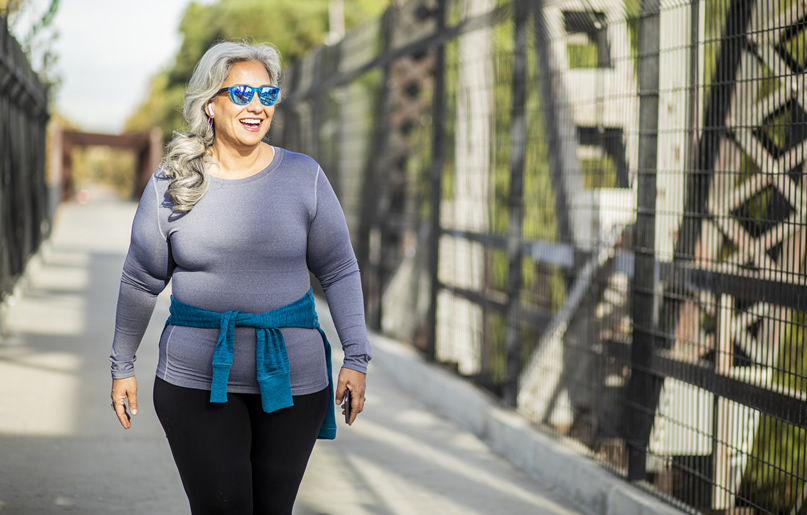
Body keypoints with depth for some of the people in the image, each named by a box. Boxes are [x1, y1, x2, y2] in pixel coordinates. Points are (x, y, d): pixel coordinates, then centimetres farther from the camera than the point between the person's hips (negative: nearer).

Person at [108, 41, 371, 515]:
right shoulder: (171, 184, 1)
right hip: (197, 381, -1)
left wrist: (356, 358, -3)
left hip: (290, 376, 1)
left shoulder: (304, 177, 1)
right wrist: (122, 366, 15)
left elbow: (339, 270, 4)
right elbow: (141, 280, 10)